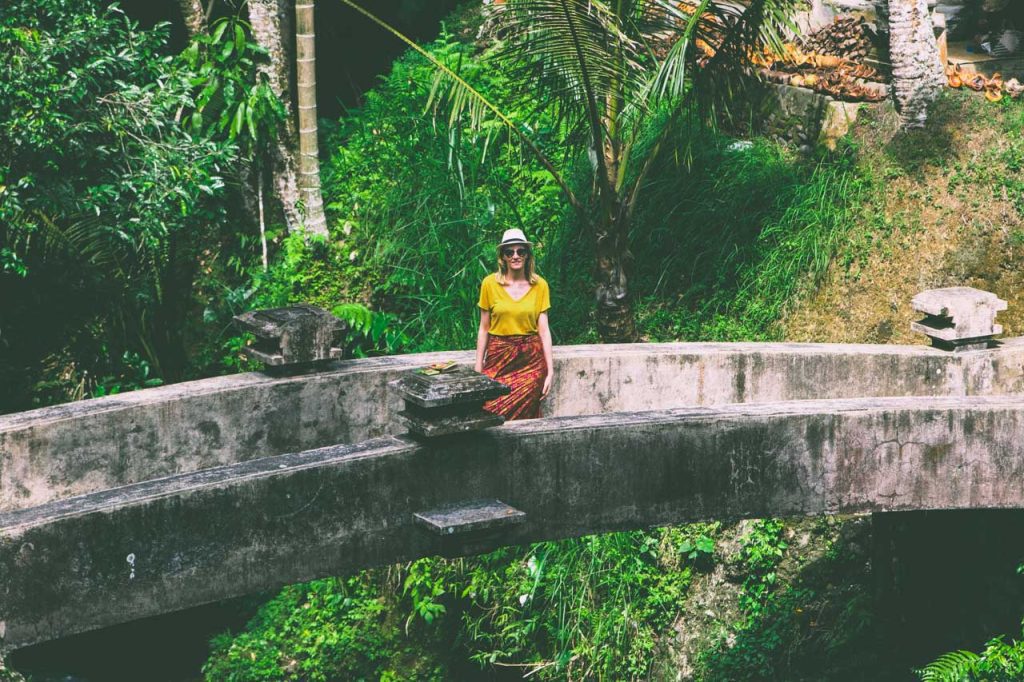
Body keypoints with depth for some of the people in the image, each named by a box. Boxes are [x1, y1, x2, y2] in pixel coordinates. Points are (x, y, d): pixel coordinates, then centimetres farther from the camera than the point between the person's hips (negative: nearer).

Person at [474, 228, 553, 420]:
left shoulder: (540, 285, 2)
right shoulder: (490, 283, 1)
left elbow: (544, 329, 2)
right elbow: (484, 328, 6)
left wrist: (550, 371, -2)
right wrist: (478, 368, 4)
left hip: (531, 361, 0)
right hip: (498, 357, 0)